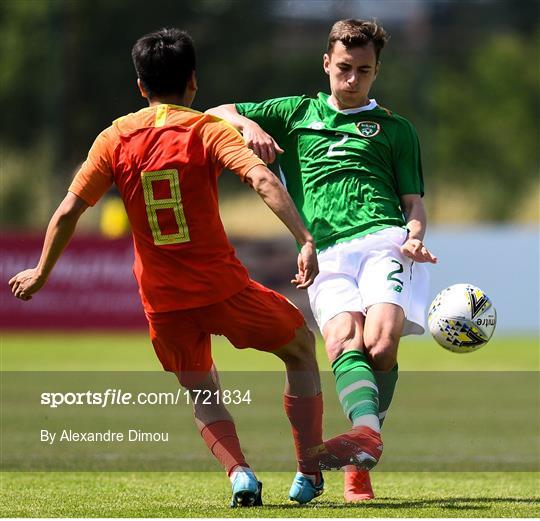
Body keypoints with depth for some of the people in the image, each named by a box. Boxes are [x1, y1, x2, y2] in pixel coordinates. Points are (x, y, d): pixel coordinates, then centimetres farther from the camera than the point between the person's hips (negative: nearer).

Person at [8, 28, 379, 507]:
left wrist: (41, 272, 17)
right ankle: (309, 471, 16)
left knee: (201, 390, 23)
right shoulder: (208, 131, -5)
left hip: (162, 302, 3)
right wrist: (306, 240, -25)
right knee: (301, 346, 19)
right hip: (223, 287, -3)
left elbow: (67, 212, 4)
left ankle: (239, 473, -1)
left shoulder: (114, 139, 3)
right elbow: (263, 181, -21)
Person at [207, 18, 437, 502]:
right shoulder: (297, 114, 25)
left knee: (381, 341, -25)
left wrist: (414, 237, -5)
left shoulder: (395, 129, 22)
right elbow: (215, 115, 27)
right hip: (326, 256, 1)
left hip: (384, 240, -1)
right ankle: (368, 435, -49)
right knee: (343, 339, -27)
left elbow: (414, 202, 17)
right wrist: (249, 125, 5)